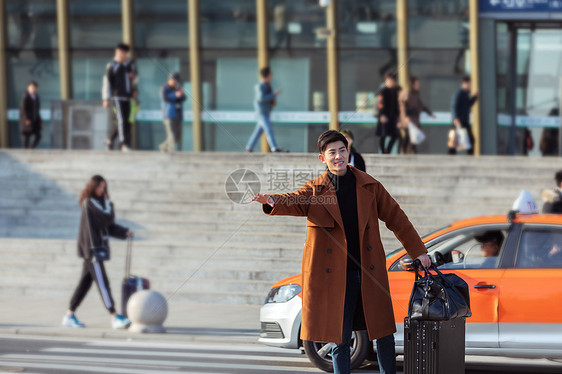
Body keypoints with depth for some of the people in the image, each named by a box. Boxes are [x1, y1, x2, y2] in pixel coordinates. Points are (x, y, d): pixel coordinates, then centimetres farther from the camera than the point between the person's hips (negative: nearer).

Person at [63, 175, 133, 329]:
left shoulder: (97, 202, 16)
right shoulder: (90, 203, -12)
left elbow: (109, 226, 18)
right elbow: (108, 217, -20)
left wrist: (125, 232, 6)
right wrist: (109, 204, -2)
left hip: (97, 248, 10)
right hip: (92, 248, -10)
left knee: (85, 282, 11)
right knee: (102, 283, -11)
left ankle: (69, 315, 14)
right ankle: (114, 317, -15)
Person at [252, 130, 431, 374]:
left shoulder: (368, 186, 8)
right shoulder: (315, 191, 2)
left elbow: (395, 217, 13)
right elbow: (294, 202, -19)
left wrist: (418, 251, 11)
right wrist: (272, 201, -43)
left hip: (370, 272, 2)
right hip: (335, 276, -1)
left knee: (383, 332, 6)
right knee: (339, 338, 2)